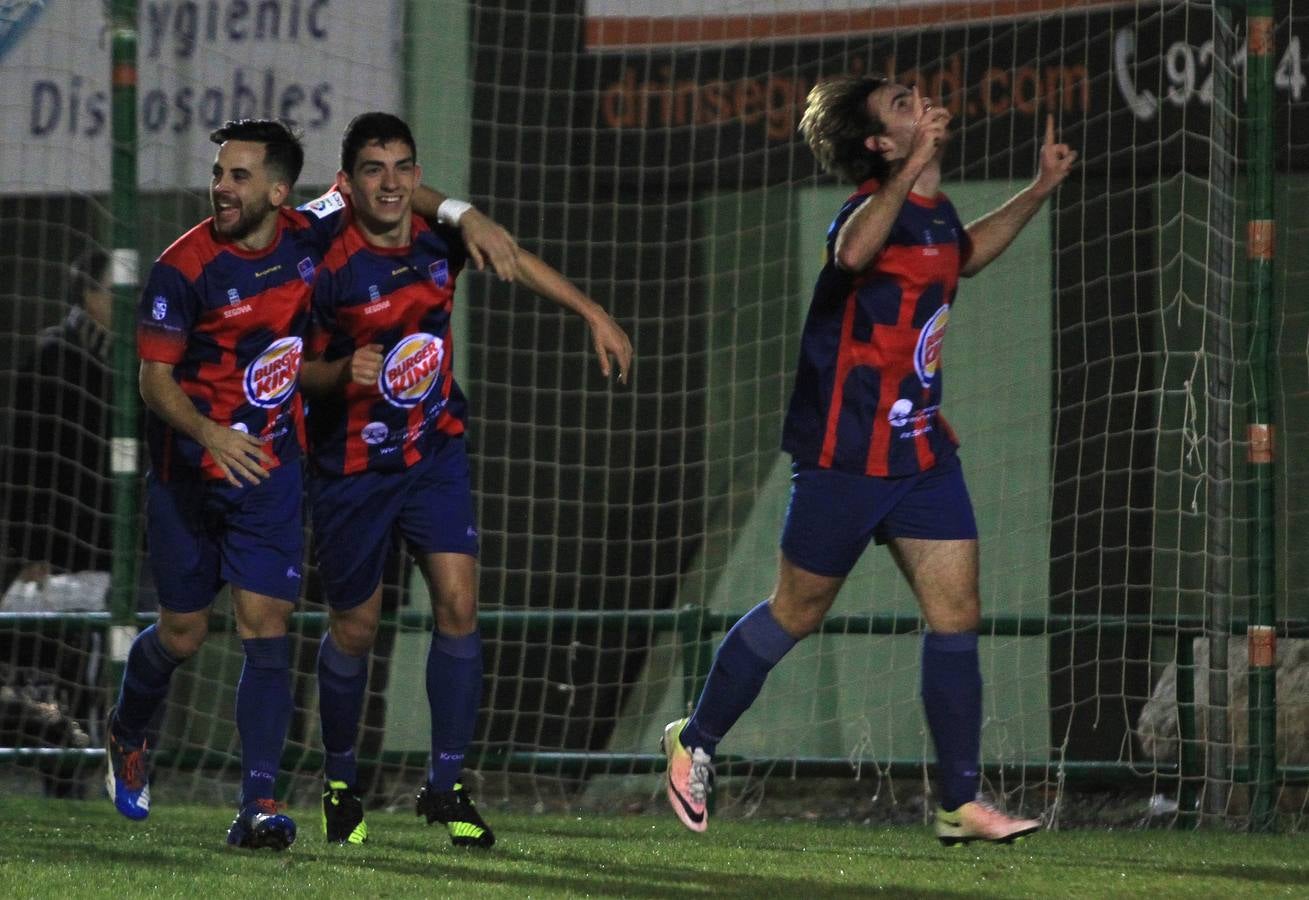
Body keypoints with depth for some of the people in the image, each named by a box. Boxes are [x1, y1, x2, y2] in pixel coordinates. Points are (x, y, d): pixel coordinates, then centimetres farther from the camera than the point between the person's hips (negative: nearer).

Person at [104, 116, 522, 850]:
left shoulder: (307, 236, -6)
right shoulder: (185, 269, -17)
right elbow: (155, 378, -15)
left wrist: (467, 217, -3)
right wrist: (211, 435, -33)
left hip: (272, 467, 2)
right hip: (188, 474, -2)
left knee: (267, 624, -10)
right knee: (183, 635, 9)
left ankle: (260, 804, -14)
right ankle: (126, 735, 42)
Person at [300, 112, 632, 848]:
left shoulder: (440, 237, -7)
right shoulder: (330, 268, -19)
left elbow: (513, 259, 13)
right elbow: (298, 370, -10)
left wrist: (594, 314, 13)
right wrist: (346, 371, -31)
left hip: (435, 452, 3)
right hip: (352, 465, -3)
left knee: (459, 602, -12)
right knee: (355, 629, 7)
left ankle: (446, 785, -2)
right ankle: (341, 781, 30)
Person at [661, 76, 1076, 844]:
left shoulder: (935, 211, 9)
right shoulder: (876, 208, -18)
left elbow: (964, 255, 35)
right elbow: (853, 253, -45)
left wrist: (1040, 190, 30)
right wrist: (913, 167, -49)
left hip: (923, 448, 8)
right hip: (849, 454, -8)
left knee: (956, 614, 0)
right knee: (797, 614, 5)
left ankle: (961, 803, 4)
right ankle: (695, 743, 25)